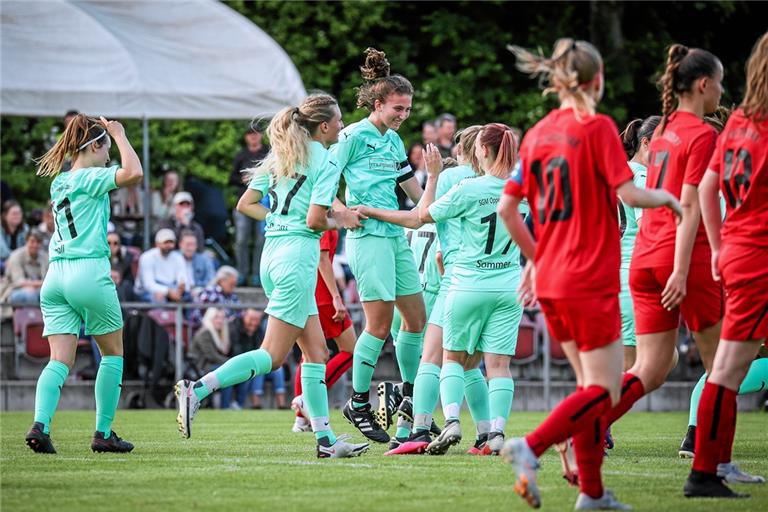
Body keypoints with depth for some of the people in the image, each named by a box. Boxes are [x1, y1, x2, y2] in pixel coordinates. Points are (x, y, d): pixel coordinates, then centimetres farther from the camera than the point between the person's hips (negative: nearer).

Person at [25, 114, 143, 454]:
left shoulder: (59, 181, 17)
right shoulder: (90, 178, -6)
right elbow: (133, 173, -22)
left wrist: (108, 133, 29)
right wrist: (119, 135, -8)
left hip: (55, 276, 7)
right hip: (89, 273, -7)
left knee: (59, 360, -1)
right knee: (113, 353, 11)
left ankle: (40, 425, -22)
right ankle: (103, 433, 10)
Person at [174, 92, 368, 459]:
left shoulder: (281, 156, 14)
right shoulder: (326, 163, -9)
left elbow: (245, 204, 12)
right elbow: (315, 220, -16)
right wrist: (340, 222, 2)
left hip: (273, 251, 9)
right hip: (298, 255, -9)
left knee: (316, 350, 11)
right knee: (273, 356, -7)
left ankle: (325, 438, 10)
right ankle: (197, 390, -18)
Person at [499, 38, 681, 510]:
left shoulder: (538, 134, 9)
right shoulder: (597, 127, -9)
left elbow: (507, 207, 9)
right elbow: (628, 193, -16)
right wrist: (666, 197, 4)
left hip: (550, 281, 7)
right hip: (591, 280, -7)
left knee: (590, 384, 15)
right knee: (604, 391, -4)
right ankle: (530, 448, -23)